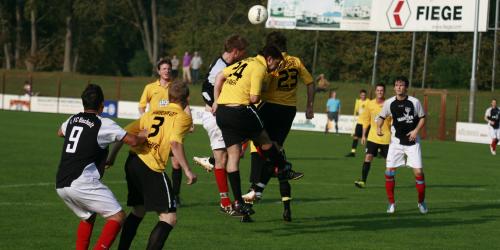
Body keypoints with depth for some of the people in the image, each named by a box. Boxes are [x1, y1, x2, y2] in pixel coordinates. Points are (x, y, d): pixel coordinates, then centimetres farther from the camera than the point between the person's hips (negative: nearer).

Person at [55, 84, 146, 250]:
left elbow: (60, 132, 40)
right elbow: (133, 141, -3)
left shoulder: (72, 120, 16)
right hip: (82, 184, -7)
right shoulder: (104, 124, -3)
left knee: (88, 217, 28)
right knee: (117, 216, -1)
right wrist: (144, 136, 19)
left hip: (60, 185, 8)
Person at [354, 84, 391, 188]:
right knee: (368, 157, -13)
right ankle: (363, 181, -13)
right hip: (372, 137, 1)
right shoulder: (370, 104, 2)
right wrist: (363, 135, 8)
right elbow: (366, 121, 11)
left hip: (386, 138, -1)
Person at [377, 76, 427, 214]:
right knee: (389, 171, -8)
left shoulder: (414, 102, -6)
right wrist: (378, 127, -9)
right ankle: (391, 203, 7)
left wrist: (416, 130, -12)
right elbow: (382, 117, 11)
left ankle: (421, 202, 14)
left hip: (412, 141, -1)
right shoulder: (389, 103, -2)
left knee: (418, 171, -6)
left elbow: (422, 118, 3)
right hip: (396, 141, 1)